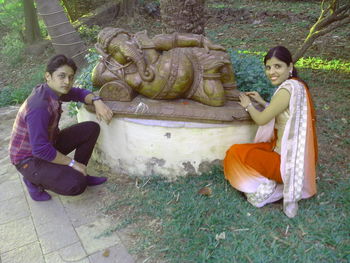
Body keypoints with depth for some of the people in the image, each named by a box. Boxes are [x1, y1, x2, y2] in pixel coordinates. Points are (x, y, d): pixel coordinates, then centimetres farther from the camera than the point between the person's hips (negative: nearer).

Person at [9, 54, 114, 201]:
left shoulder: (53, 90, -6)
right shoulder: (39, 106, -32)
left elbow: (79, 93, 9)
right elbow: (41, 150, -33)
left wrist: (97, 101, -13)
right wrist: (72, 163, -22)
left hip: (48, 144, 9)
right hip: (29, 159, -9)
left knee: (92, 129, -2)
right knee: (77, 185, -27)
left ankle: (78, 175, 10)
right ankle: (34, 180, 1)